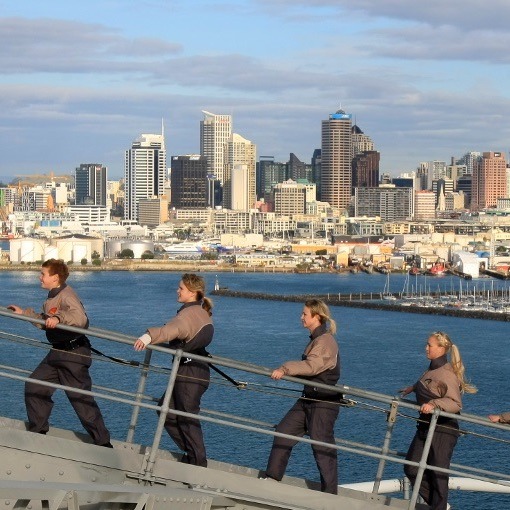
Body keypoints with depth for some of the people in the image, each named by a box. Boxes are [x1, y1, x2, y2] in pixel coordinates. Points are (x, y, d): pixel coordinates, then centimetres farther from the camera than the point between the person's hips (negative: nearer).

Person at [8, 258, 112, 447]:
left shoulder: (66, 295, -18)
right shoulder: (52, 297, 13)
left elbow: (80, 318, -35)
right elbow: (44, 323, 28)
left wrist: (59, 318, -48)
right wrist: (25, 313, 28)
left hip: (74, 354, -10)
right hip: (57, 353, 10)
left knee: (81, 398, -7)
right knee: (34, 387, 9)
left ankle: (103, 442, 0)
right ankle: (37, 431, 22)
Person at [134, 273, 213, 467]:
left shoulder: (190, 313, -16)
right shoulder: (201, 313, 16)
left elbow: (173, 329, -37)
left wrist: (149, 336, -51)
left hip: (190, 373, -10)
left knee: (187, 417, -2)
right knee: (166, 409, 15)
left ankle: (198, 462, 6)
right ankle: (192, 453, 17)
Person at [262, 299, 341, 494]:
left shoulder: (326, 341, -17)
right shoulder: (316, 339, 14)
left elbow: (311, 366, -31)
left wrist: (285, 369, -38)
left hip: (324, 402, -10)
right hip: (309, 398, 10)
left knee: (322, 446, -6)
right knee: (283, 432, 7)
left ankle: (330, 493, 1)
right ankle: (271, 478, 13)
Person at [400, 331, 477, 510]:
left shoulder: (446, 374, -19)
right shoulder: (432, 369, 10)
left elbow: (455, 403, -28)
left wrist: (434, 404, -40)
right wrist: (413, 388, 40)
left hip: (443, 431, -10)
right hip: (426, 427, 10)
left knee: (438, 474, -3)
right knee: (411, 468, 8)